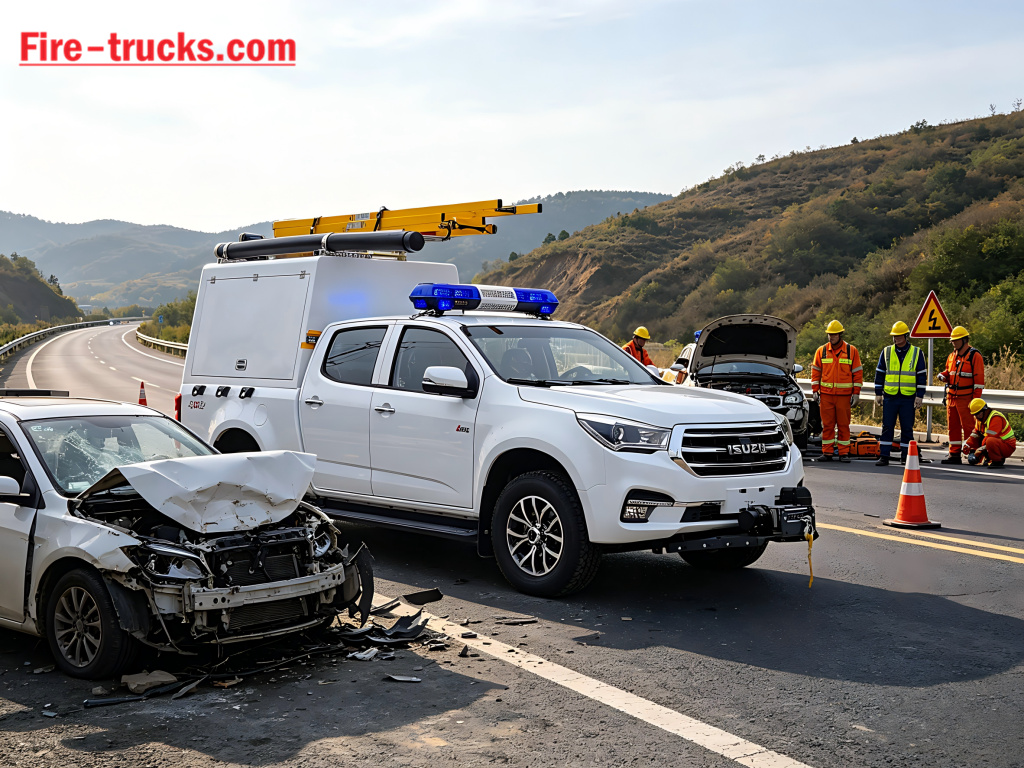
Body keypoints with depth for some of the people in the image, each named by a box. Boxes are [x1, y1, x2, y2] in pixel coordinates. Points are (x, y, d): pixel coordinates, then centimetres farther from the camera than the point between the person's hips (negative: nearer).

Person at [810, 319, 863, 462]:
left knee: (844, 425, 2)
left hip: (844, 395, -1)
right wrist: (815, 391, 4)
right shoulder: (821, 351, 8)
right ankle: (827, 453, 8)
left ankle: (844, 453, 9)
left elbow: (858, 373, 5)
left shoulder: (852, 351, 4)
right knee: (827, 425, 3)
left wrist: (856, 393, 0)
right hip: (826, 394, 1)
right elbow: (815, 372, 11)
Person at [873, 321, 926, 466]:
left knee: (907, 428, 4)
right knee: (887, 427, 0)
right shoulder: (886, 352, 7)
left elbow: (922, 375, 4)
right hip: (889, 396, 1)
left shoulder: (916, 353, 3)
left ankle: (906, 457, 12)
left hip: (908, 397, -1)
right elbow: (879, 373, 12)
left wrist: (919, 396, -2)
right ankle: (884, 456, 4)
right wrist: (878, 393, 6)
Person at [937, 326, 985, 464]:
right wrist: (943, 376, 2)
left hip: (965, 398, -7)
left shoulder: (974, 355, -7)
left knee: (968, 427, -5)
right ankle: (954, 454, 16)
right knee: (953, 426, 10)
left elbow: (979, 379, -10)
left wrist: (975, 399, -15)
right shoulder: (952, 356, 15)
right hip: (951, 397, 7)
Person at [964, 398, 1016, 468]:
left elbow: (989, 437, -28)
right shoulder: (980, 418, 8)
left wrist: (980, 450, -26)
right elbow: (975, 434, 13)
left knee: (990, 441, -40)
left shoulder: (995, 418, -22)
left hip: (1008, 447, -9)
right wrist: (967, 445, 0)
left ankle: (998, 460, -18)